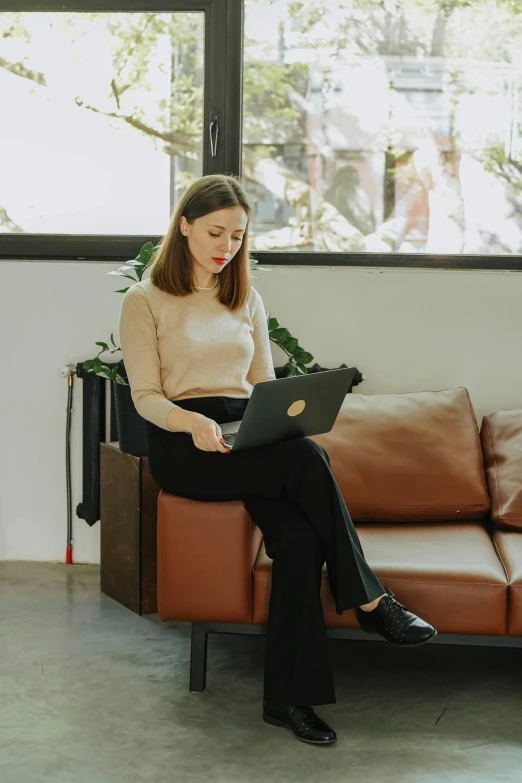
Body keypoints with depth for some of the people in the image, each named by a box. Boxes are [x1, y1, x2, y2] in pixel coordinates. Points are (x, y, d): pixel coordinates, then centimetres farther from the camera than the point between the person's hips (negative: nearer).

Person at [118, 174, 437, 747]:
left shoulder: (246, 300, 21)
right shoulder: (144, 301, 5)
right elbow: (146, 396, -2)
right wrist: (194, 422, -23)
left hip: (247, 439, 4)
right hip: (181, 444, -4)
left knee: (298, 534, -27)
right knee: (308, 458, -31)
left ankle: (288, 698, -20)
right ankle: (368, 599, -19)